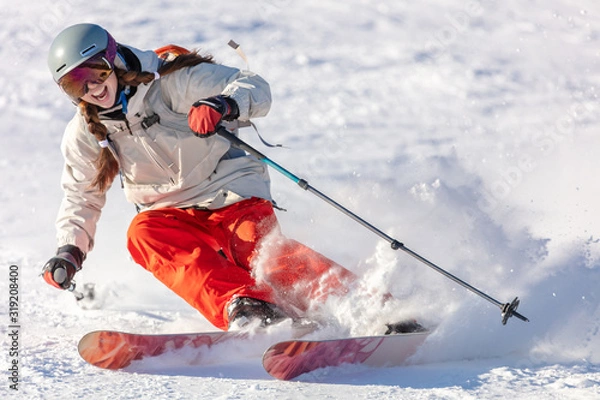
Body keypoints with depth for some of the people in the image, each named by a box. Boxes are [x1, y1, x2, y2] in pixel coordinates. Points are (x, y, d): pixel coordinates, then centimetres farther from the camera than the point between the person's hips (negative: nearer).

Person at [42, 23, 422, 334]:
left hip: (233, 194, -4)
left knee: (262, 251, -31)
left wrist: (224, 105, -37)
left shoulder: (172, 81, -11)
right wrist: (70, 252, -2)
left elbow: (254, 87, -15)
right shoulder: (85, 135, 3)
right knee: (143, 234, -29)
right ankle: (241, 307, -47)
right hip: (176, 216, 4)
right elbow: (82, 198, 14)